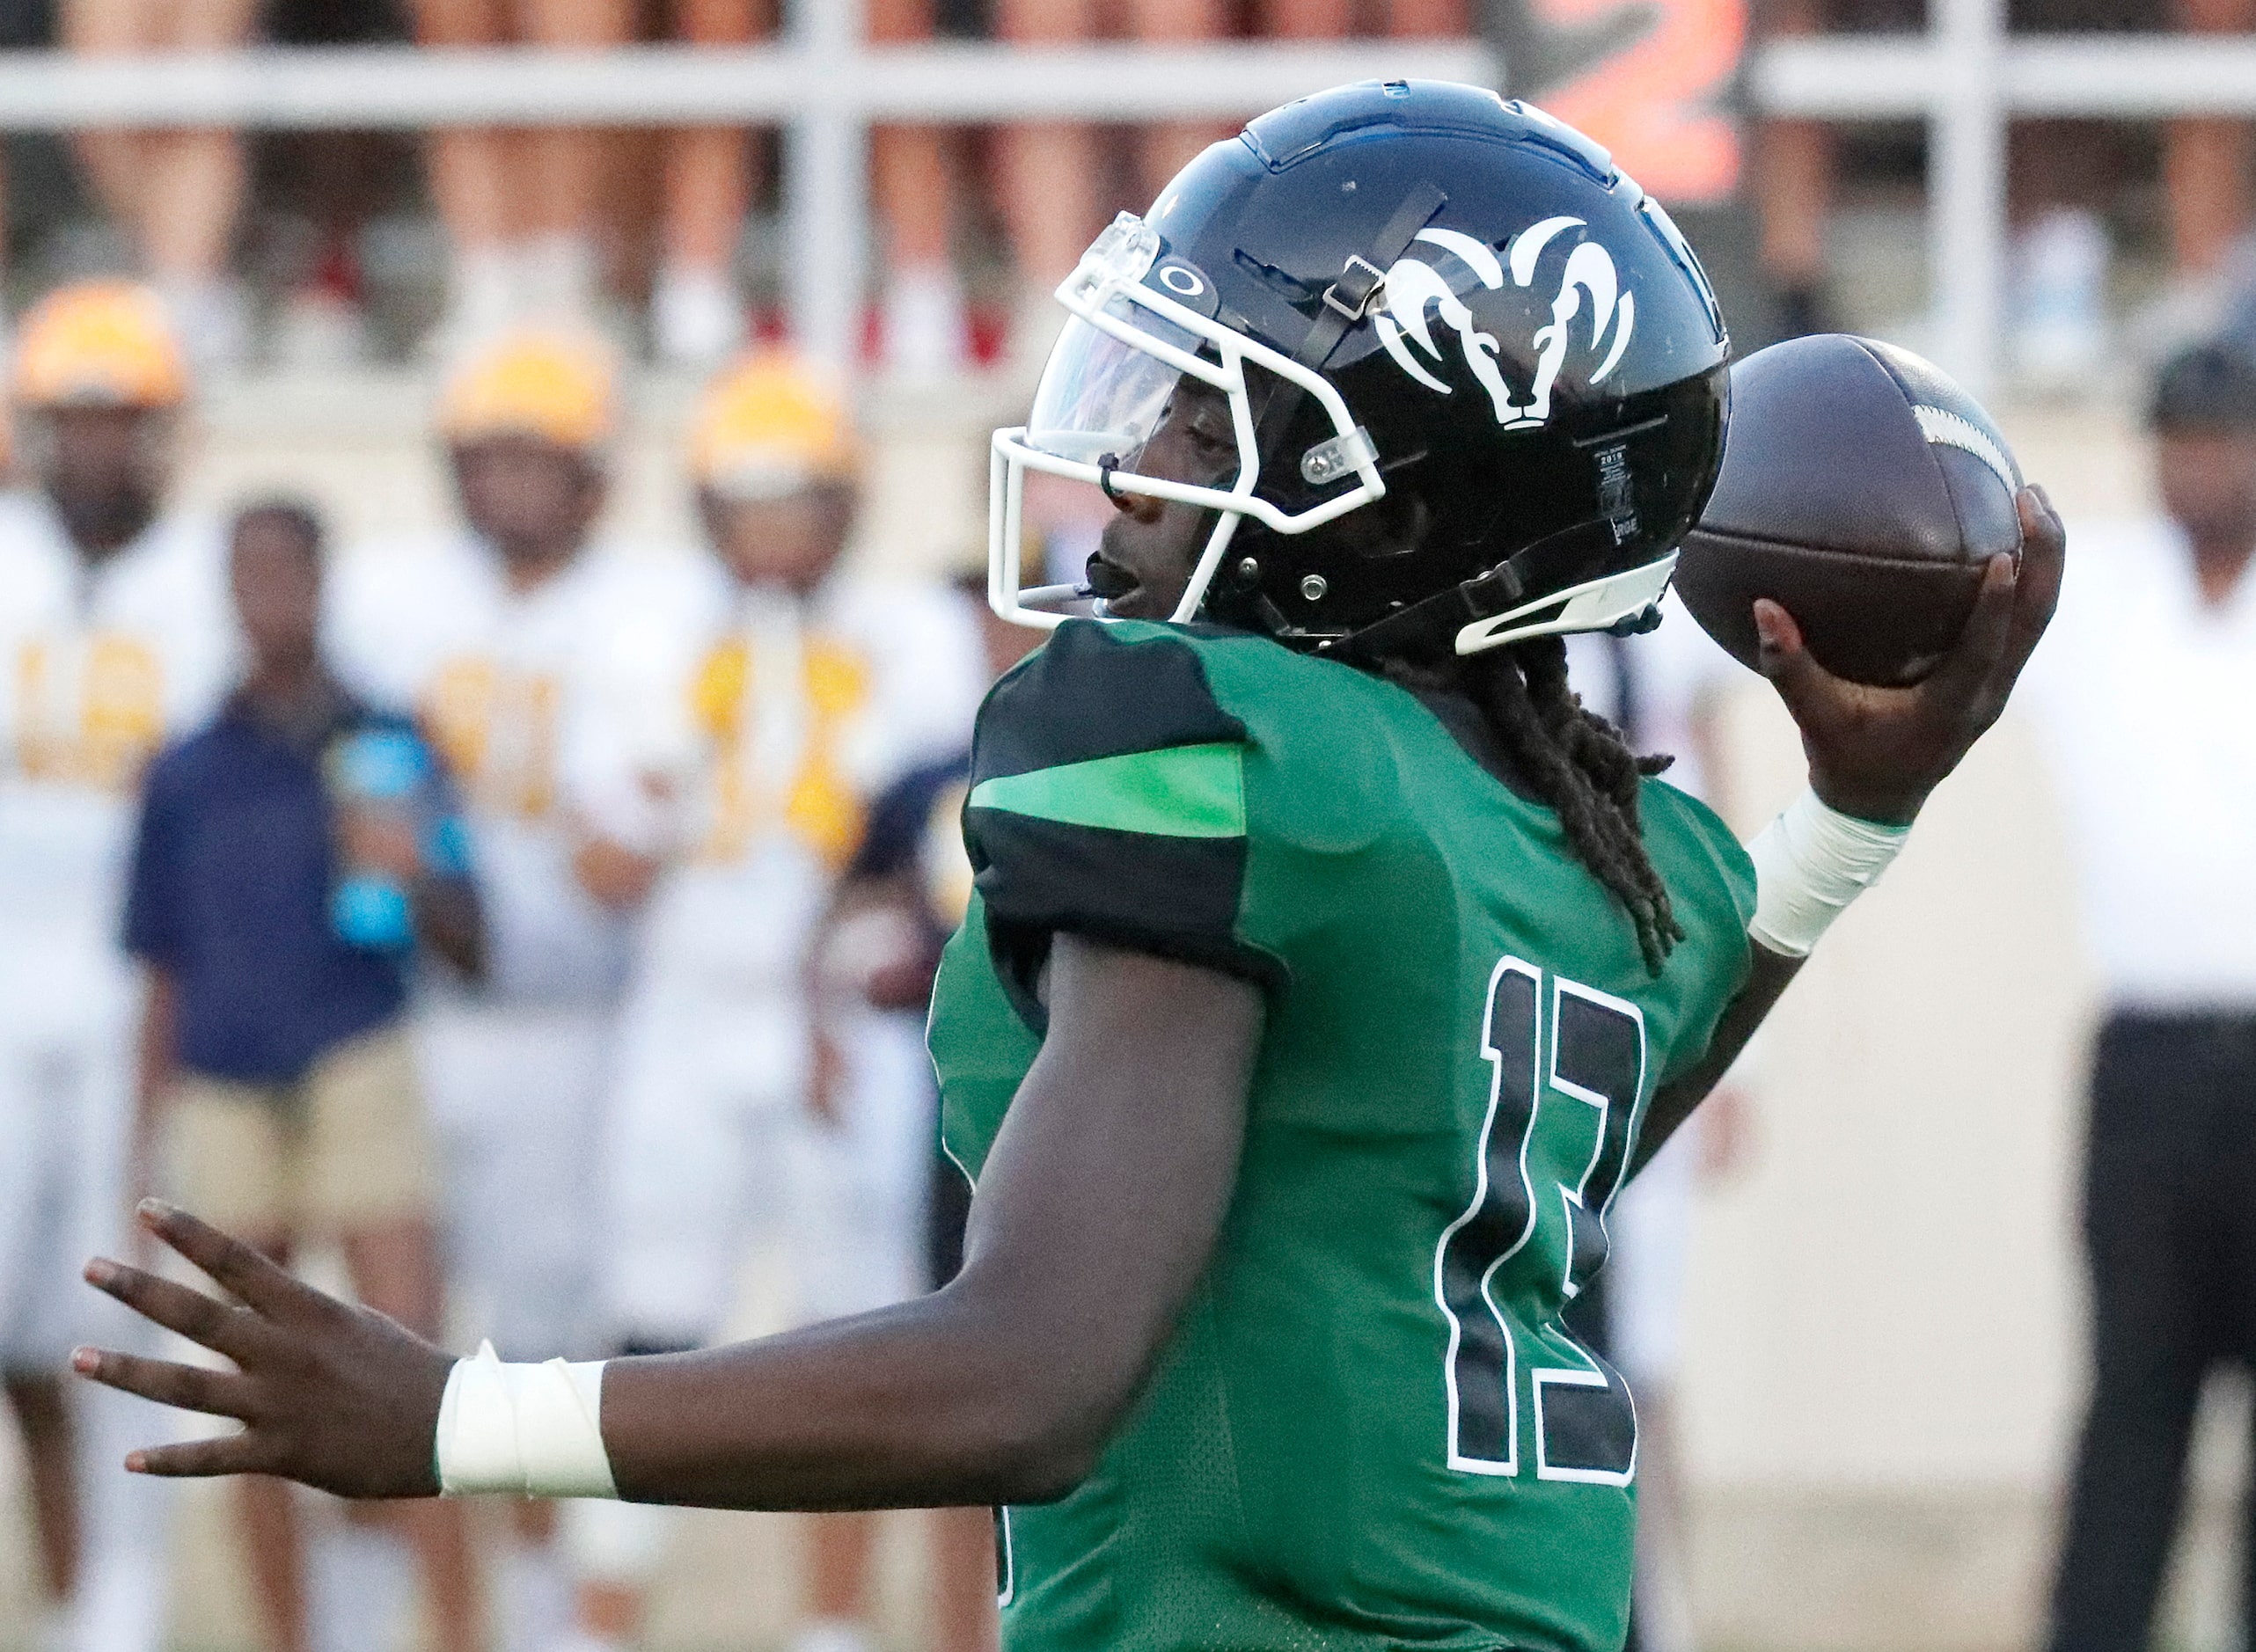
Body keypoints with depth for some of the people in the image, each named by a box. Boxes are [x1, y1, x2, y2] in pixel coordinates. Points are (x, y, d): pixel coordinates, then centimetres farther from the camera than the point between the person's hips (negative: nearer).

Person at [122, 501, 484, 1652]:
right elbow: (164, 980, 13)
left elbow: (466, 946, 2)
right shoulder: (185, 775, 9)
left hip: (359, 1077, -2)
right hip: (224, 1096, 2)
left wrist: (410, 874, -18)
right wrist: (153, 1147, 10)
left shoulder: (386, 749, 5)